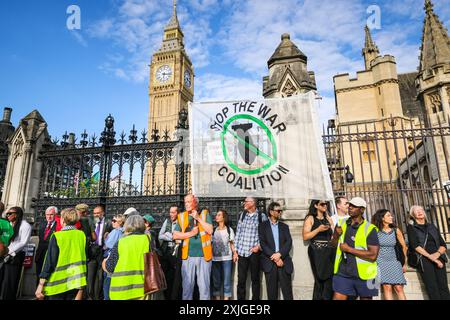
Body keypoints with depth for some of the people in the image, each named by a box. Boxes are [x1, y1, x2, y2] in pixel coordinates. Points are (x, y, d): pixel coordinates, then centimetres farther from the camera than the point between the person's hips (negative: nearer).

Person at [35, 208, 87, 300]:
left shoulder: (57, 236, -13)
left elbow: (49, 262, -13)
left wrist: (41, 284, -5)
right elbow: (84, 257, 3)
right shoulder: (82, 235, -2)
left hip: (58, 283, -3)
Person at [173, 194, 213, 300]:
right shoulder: (182, 216, 6)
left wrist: (198, 218, -11)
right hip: (188, 256, 2)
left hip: (203, 255, -1)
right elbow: (175, 235, 1)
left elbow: (210, 230, -10)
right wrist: (191, 233, -8)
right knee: (187, 285, 10)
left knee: (204, 285, 8)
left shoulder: (205, 214, 1)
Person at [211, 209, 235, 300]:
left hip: (226, 258, -2)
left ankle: (226, 297, 11)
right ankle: (217, 297, 20)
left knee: (227, 279, 1)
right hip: (215, 259, 2)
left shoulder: (229, 229, 2)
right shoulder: (214, 230, 6)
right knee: (216, 280, 8)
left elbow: (232, 243, 4)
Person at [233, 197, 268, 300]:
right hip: (242, 252, 2)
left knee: (255, 278, 10)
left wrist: (259, 246, -10)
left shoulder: (262, 216, -2)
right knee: (241, 279, 5)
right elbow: (238, 232, 7)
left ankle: (256, 298, 24)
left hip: (254, 252, -2)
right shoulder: (242, 215, 7)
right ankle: (240, 298, 19)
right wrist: (235, 250, 5)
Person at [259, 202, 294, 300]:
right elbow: (262, 243, -5)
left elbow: (289, 242, 2)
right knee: (272, 291, 5)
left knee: (287, 290, 2)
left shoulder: (284, 226, 14)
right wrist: (274, 257, -13)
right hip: (269, 262, -2)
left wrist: (279, 254, -13)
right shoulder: (263, 226, 4)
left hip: (284, 261, 2)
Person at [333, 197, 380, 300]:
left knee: (365, 298, 16)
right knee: (337, 297, -1)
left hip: (363, 275, -3)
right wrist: (336, 234, -6)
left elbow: (373, 255, -19)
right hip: (343, 273, 3)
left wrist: (349, 249, -17)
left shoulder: (369, 229, -11)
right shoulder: (343, 224, 5)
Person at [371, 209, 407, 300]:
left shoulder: (396, 231, 0)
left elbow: (404, 246, 10)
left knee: (399, 288, -4)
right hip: (381, 261, -2)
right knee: (387, 287, -10)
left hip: (393, 261, 2)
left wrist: (405, 263, 12)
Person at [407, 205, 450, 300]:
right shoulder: (411, 227, 7)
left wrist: (437, 254, -7)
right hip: (423, 259, -3)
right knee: (432, 288, -11)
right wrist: (430, 257, -14)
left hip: (438, 258, 3)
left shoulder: (432, 226, 19)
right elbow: (415, 245, -4)